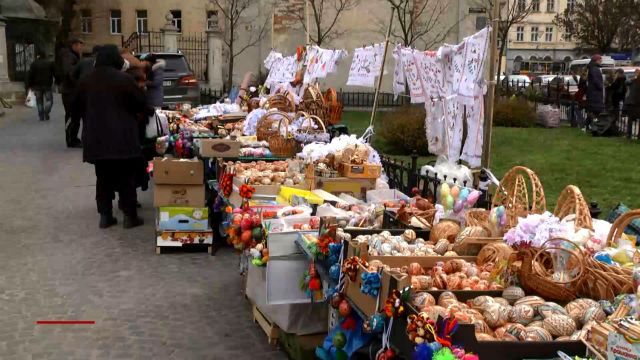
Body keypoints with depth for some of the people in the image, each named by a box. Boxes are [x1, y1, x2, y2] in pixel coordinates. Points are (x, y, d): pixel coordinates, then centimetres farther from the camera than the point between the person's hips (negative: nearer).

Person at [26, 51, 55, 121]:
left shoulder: (34, 64, 0)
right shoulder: (50, 63, 1)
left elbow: (30, 75, -2)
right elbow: (55, 74, 2)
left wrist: (29, 85, 2)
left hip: (37, 86, 1)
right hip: (47, 85, -1)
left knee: (39, 101, 10)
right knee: (49, 100, 6)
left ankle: (41, 116, 8)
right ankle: (46, 112, -18)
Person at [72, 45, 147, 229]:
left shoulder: (86, 81, 6)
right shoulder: (124, 79, -10)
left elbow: (77, 107, 16)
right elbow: (140, 103, -4)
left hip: (95, 138, 4)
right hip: (122, 137, -4)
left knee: (103, 177, 12)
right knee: (126, 177, 4)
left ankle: (105, 216, 14)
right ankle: (130, 216, 7)